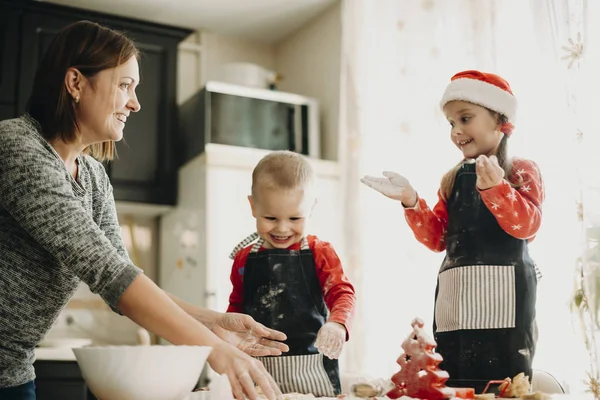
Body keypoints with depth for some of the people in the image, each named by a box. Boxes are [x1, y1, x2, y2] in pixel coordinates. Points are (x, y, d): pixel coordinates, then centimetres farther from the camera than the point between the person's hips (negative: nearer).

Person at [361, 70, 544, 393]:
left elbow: (526, 225, -15)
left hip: (501, 291, -5)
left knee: (502, 383, -5)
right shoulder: (452, 180, 17)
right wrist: (411, 201, -2)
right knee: (453, 383, 7)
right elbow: (438, 238, 12)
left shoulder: (521, 170, 1)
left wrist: (495, 187, -29)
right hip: (456, 294, 6)